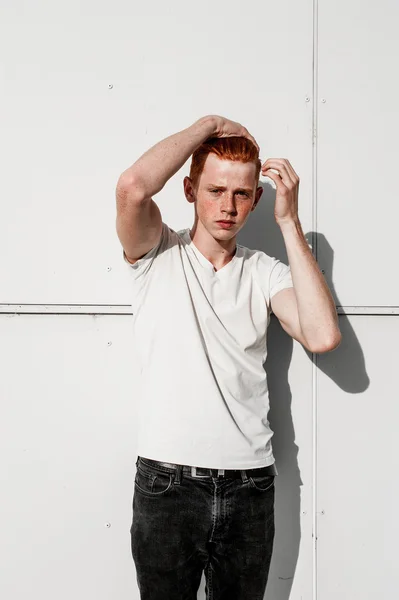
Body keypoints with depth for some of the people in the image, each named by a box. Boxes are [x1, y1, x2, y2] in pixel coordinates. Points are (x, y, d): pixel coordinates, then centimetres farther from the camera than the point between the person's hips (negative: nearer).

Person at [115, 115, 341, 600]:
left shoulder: (266, 273, 6)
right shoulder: (157, 254, 0)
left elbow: (323, 337, -12)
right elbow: (132, 187, -22)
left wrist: (289, 220, -8)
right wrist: (210, 124, -8)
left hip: (250, 485, 3)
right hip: (166, 483, -2)